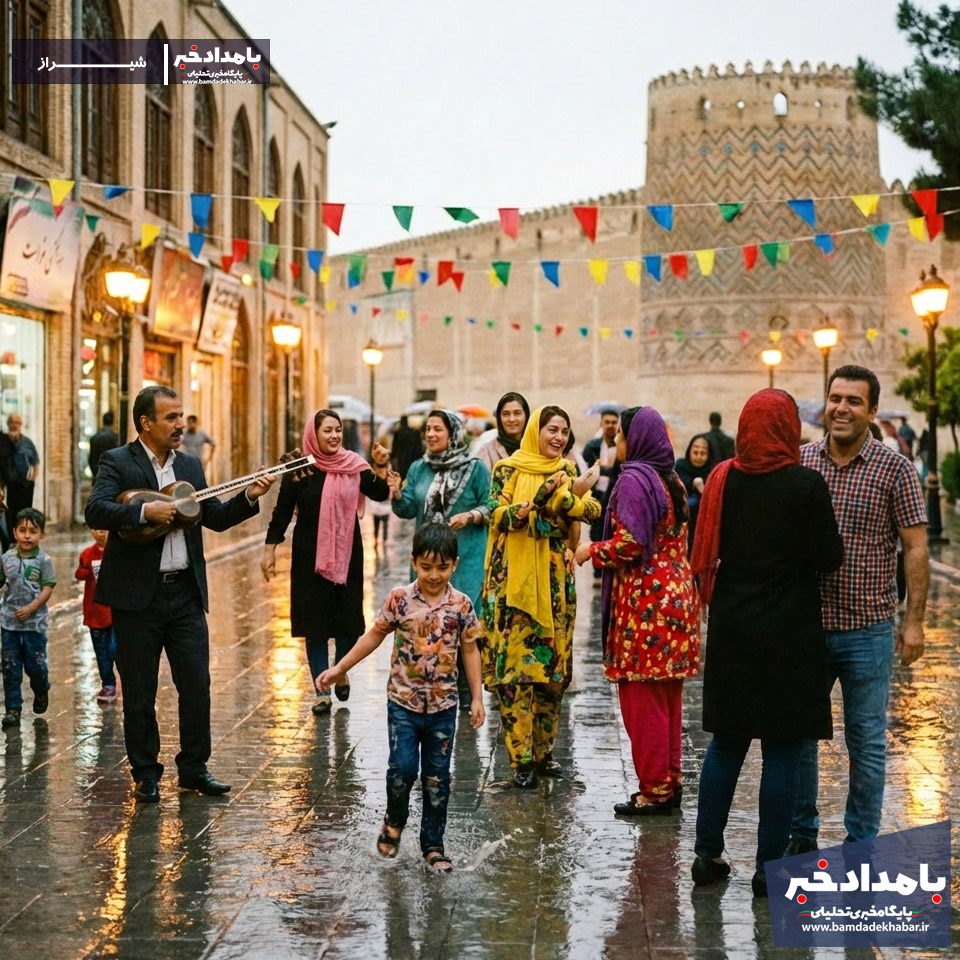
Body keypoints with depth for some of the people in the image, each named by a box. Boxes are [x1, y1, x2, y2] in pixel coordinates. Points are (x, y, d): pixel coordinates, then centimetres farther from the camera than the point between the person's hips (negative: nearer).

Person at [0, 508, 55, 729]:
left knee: (35, 665, 3)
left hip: (34, 622, -2)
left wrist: (30, 608, -18)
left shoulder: (43, 561, -5)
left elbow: (47, 589, -8)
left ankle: (41, 692, 34)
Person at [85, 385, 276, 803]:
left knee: (197, 683, 4)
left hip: (186, 591, 5)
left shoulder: (190, 465, 12)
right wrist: (145, 511, -29)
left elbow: (215, 517, 14)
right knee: (140, 691, 5)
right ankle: (146, 775, 17)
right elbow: (95, 511, -19)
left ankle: (194, 768, 18)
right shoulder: (117, 462, -5)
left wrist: (249, 497, 0)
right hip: (137, 594, -5)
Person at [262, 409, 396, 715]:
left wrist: (381, 467, -24)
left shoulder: (354, 466, 1)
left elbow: (380, 494, -8)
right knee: (315, 622, 0)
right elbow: (282, 512, -1)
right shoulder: (299, 469, -3)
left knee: (348, 619, 5)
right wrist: (269, 551, -3)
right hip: (310, 557, -2)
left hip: (347, 554, 2)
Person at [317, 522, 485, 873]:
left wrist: (477, 699, 2)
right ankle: (394, 821, 20)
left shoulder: (461, 605, -4)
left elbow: (470, 650, 3)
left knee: (437, 778, 7)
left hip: (443, 705, 1)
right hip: (403, 701, -1)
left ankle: (433, 844, 21)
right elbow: (374, 636, 4)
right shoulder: (399, 599, -6)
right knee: (403, 767, -10)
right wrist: (339, 669, 3)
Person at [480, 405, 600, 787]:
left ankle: (543, 749, 19)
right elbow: (497, 515, -10)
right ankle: (521, 758, 0)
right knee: (515, 664, -6)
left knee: (553, 665, 7)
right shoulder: (509, 469, 1)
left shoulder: (567, 470, 11)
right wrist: (535, 501, -24)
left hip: (555, 580, 4)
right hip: (515, 580, -4)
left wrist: (558, 496, -21)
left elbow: (593, 508, -3)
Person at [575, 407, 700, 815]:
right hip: (675, 594, 9)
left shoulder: (634, 480, -13)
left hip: (644, 600, -9)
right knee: (667, 697, 14)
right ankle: (670, 783, 20)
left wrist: (592, 550, -3)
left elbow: (629, 544, -20)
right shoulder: (670, 481, 14)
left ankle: (654, 790, 1)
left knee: (642, 699, -3)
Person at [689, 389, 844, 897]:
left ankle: (707, 854, 18)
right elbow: (829, 557, -10)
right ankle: (769, 867, 9)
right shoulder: (806, 484, -12)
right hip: (788, 632, -4)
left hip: (731, 627, 4)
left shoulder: (722, 479, 0)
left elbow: (706, 552, 6)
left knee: (726, 743, 15)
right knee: (782, 750, 4)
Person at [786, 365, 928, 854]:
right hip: (804, 625, 3)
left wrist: (913, 620, -8)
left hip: (868, 631, -3)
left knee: (866, 741, 6)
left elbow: (915, 548, -4)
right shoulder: (800, 461, 3)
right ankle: (801, 836, 24)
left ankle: (861, 844, 19)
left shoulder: (895, 469, -5)